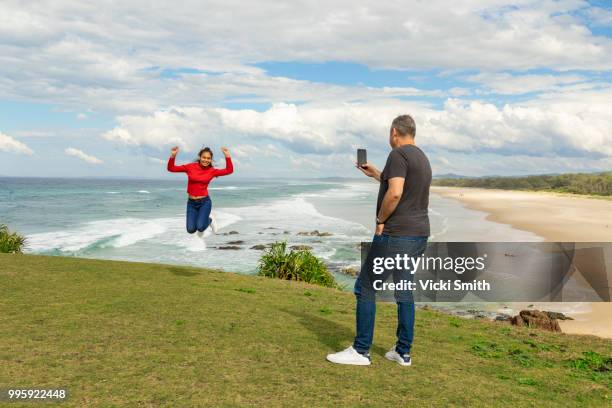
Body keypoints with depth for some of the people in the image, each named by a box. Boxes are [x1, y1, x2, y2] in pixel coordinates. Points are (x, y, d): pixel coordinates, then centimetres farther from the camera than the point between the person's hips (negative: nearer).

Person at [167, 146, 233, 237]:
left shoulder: (212, 171, -2)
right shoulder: (190, 167, -4)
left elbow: (229, 170, -8)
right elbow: (171, 168, -3)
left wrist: (227, 156, -16)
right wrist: (173, 155, -19)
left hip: (205, 202, -1)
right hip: (191, 203, 1)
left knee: (200, 227, -17)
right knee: (191, 229, -9)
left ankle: (209, 220, 20)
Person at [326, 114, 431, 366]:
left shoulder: (398, 155, -13)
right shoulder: (422, 158, 17)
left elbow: (395, 194, -25)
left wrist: (380, 220, -12)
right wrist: (375, 174, 36)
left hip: (395, 234, -9)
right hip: (419, 234, 9)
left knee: (365, 288, -1)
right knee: (403, 290, 14)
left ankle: (361, 351, 3)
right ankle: (403, 352, 19)